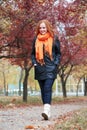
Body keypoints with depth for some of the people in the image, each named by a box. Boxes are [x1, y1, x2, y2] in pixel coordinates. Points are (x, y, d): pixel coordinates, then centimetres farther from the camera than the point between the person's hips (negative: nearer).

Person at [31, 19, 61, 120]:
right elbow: (33, 54, 17)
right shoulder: (36, 39, 11)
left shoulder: (54, 39, 4)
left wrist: (55, 64, -5)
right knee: (43, 90, 5)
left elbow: (58, 53, 7)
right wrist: (34, 63, 3)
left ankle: (47, 110, -27)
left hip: (50, 68, -4)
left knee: (47, 88, -18)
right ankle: (47, 112, 13)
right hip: (40, 69, 4)